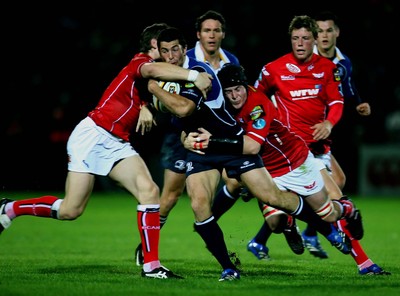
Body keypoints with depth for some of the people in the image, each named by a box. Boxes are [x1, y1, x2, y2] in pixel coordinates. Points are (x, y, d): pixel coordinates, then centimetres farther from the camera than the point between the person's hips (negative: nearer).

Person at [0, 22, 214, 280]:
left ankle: (151, 266, -12)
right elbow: (153, 70, -31)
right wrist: (193, 75, -39)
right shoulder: (141, 61, -8)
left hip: (117, 143, 8)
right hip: (94, 135, -8)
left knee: (149, 190, -13)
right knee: (71, 209, -6)